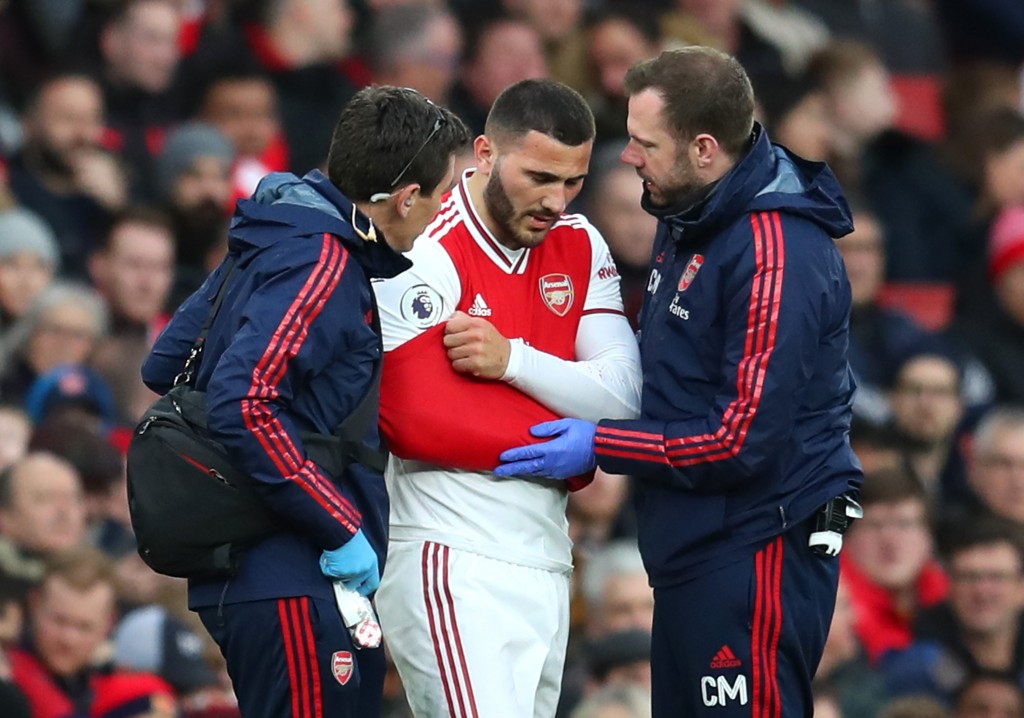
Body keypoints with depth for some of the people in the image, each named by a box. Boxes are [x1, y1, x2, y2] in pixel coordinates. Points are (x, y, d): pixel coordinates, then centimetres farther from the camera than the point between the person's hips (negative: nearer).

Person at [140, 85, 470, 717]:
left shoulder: (271, 244, 15)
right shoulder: (321, 264, -14)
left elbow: (164, 368, 21)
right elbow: (244, 406, -25)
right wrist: (342, 529, -19)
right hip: (291, 585, -10)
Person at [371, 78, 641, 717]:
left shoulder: (580, 246, 10)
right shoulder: (425, 256, -11)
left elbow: (625, 395, 1)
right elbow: (419, 422, -17)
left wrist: (511, 359, -15)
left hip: (545, 563, 7)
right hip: (454, 568, -7)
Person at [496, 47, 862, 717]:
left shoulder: (776, 253, -20)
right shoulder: (687, 222, 11)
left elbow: (745, 441, -22)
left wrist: (600, 446, -14)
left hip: (757, 554, -10)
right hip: (695, 550, 10)